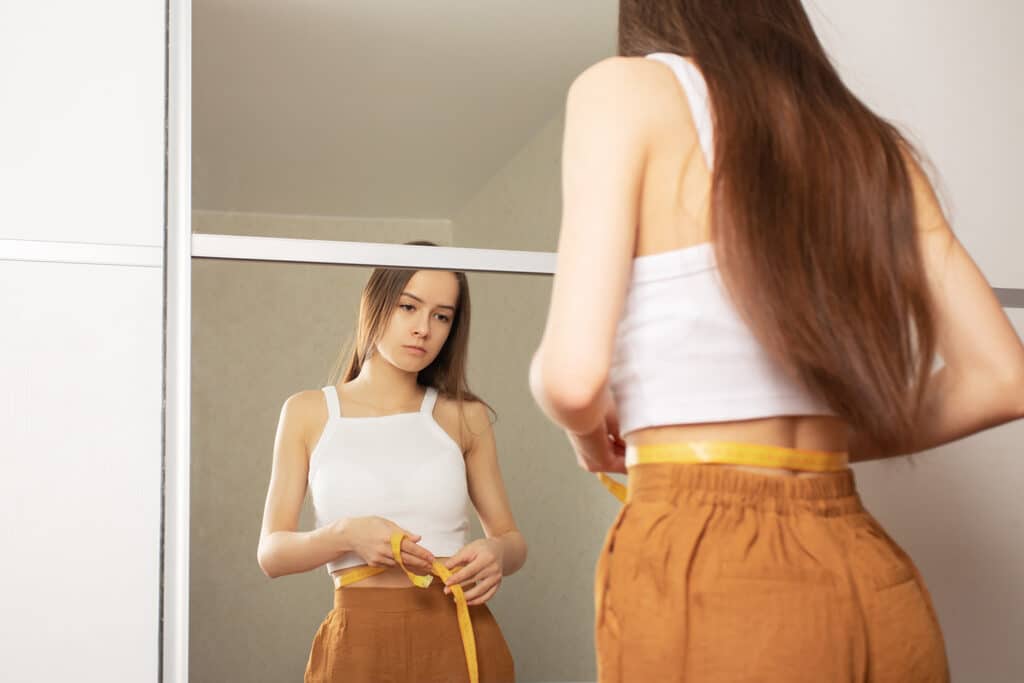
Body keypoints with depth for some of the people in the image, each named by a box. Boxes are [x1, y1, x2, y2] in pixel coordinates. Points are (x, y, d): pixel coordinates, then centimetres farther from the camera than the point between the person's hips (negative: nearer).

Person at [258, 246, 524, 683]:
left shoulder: (465, 416, 4)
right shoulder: (309, 412, 3)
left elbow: (512, 538, 10)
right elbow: (271, 553, 1)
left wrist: (497, 554, -13)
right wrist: (344, 534, -17)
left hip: (460, 639, 1)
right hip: (360, 644, -1)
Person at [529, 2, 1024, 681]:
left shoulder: (625, 87, -2)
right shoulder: (873, 143, 13)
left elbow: (573, 375, -13)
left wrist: (589, 432, 9)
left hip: (702, 574, -5)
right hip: (872, 582, 6)